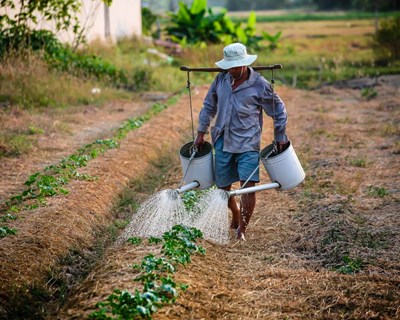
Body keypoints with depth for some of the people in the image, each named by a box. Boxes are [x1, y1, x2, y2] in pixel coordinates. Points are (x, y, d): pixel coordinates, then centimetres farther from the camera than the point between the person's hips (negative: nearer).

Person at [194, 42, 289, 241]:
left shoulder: (259, 85, -9)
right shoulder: (221, 79, 3)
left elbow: (278, 111, 2)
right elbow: (209, 106, 15)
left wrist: (280, 138, 3)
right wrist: (201, 132, 13)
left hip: (247, 143, -4)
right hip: (223, 142, 4)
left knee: (248, 185, -14)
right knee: (223, 186, 11)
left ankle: (242, 229, -4)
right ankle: (236, 217, 37)